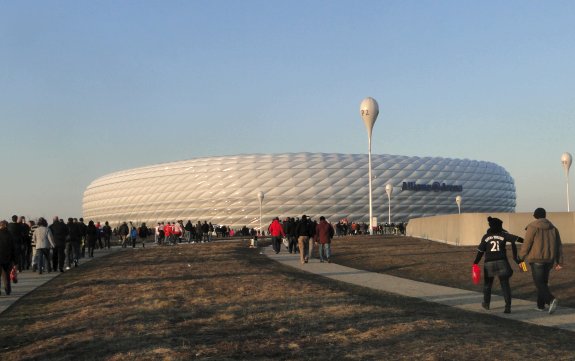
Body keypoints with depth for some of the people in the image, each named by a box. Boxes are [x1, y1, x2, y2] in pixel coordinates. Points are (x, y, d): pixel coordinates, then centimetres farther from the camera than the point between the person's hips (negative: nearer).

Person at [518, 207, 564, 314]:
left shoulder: (533, 227, -8)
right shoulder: (553, 228, 8)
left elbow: (526, 244, -10)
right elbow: (559, 246, 8)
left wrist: (521, 257, 2)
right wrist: (559, 262, 10)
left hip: (536, 260, -6)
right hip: (549, 259, 6)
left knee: (539, 283, -5)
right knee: (544, 282, 17)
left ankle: (551, 300, -27)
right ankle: (541, 305, 20)